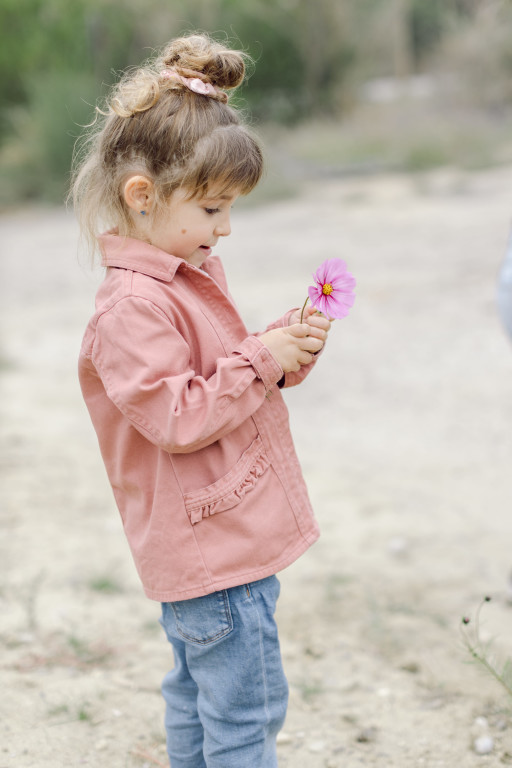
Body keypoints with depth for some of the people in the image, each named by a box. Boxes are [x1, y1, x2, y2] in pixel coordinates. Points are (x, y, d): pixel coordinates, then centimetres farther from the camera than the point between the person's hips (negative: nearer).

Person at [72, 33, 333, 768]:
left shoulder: (191, 275, 11)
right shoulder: (132, 308, -21)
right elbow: (178, 417, -25)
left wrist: (285, 349, 2)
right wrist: (263, 360, -22)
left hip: (215, 538, 10)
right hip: (215, 549, -10)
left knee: (199, 696, 21)